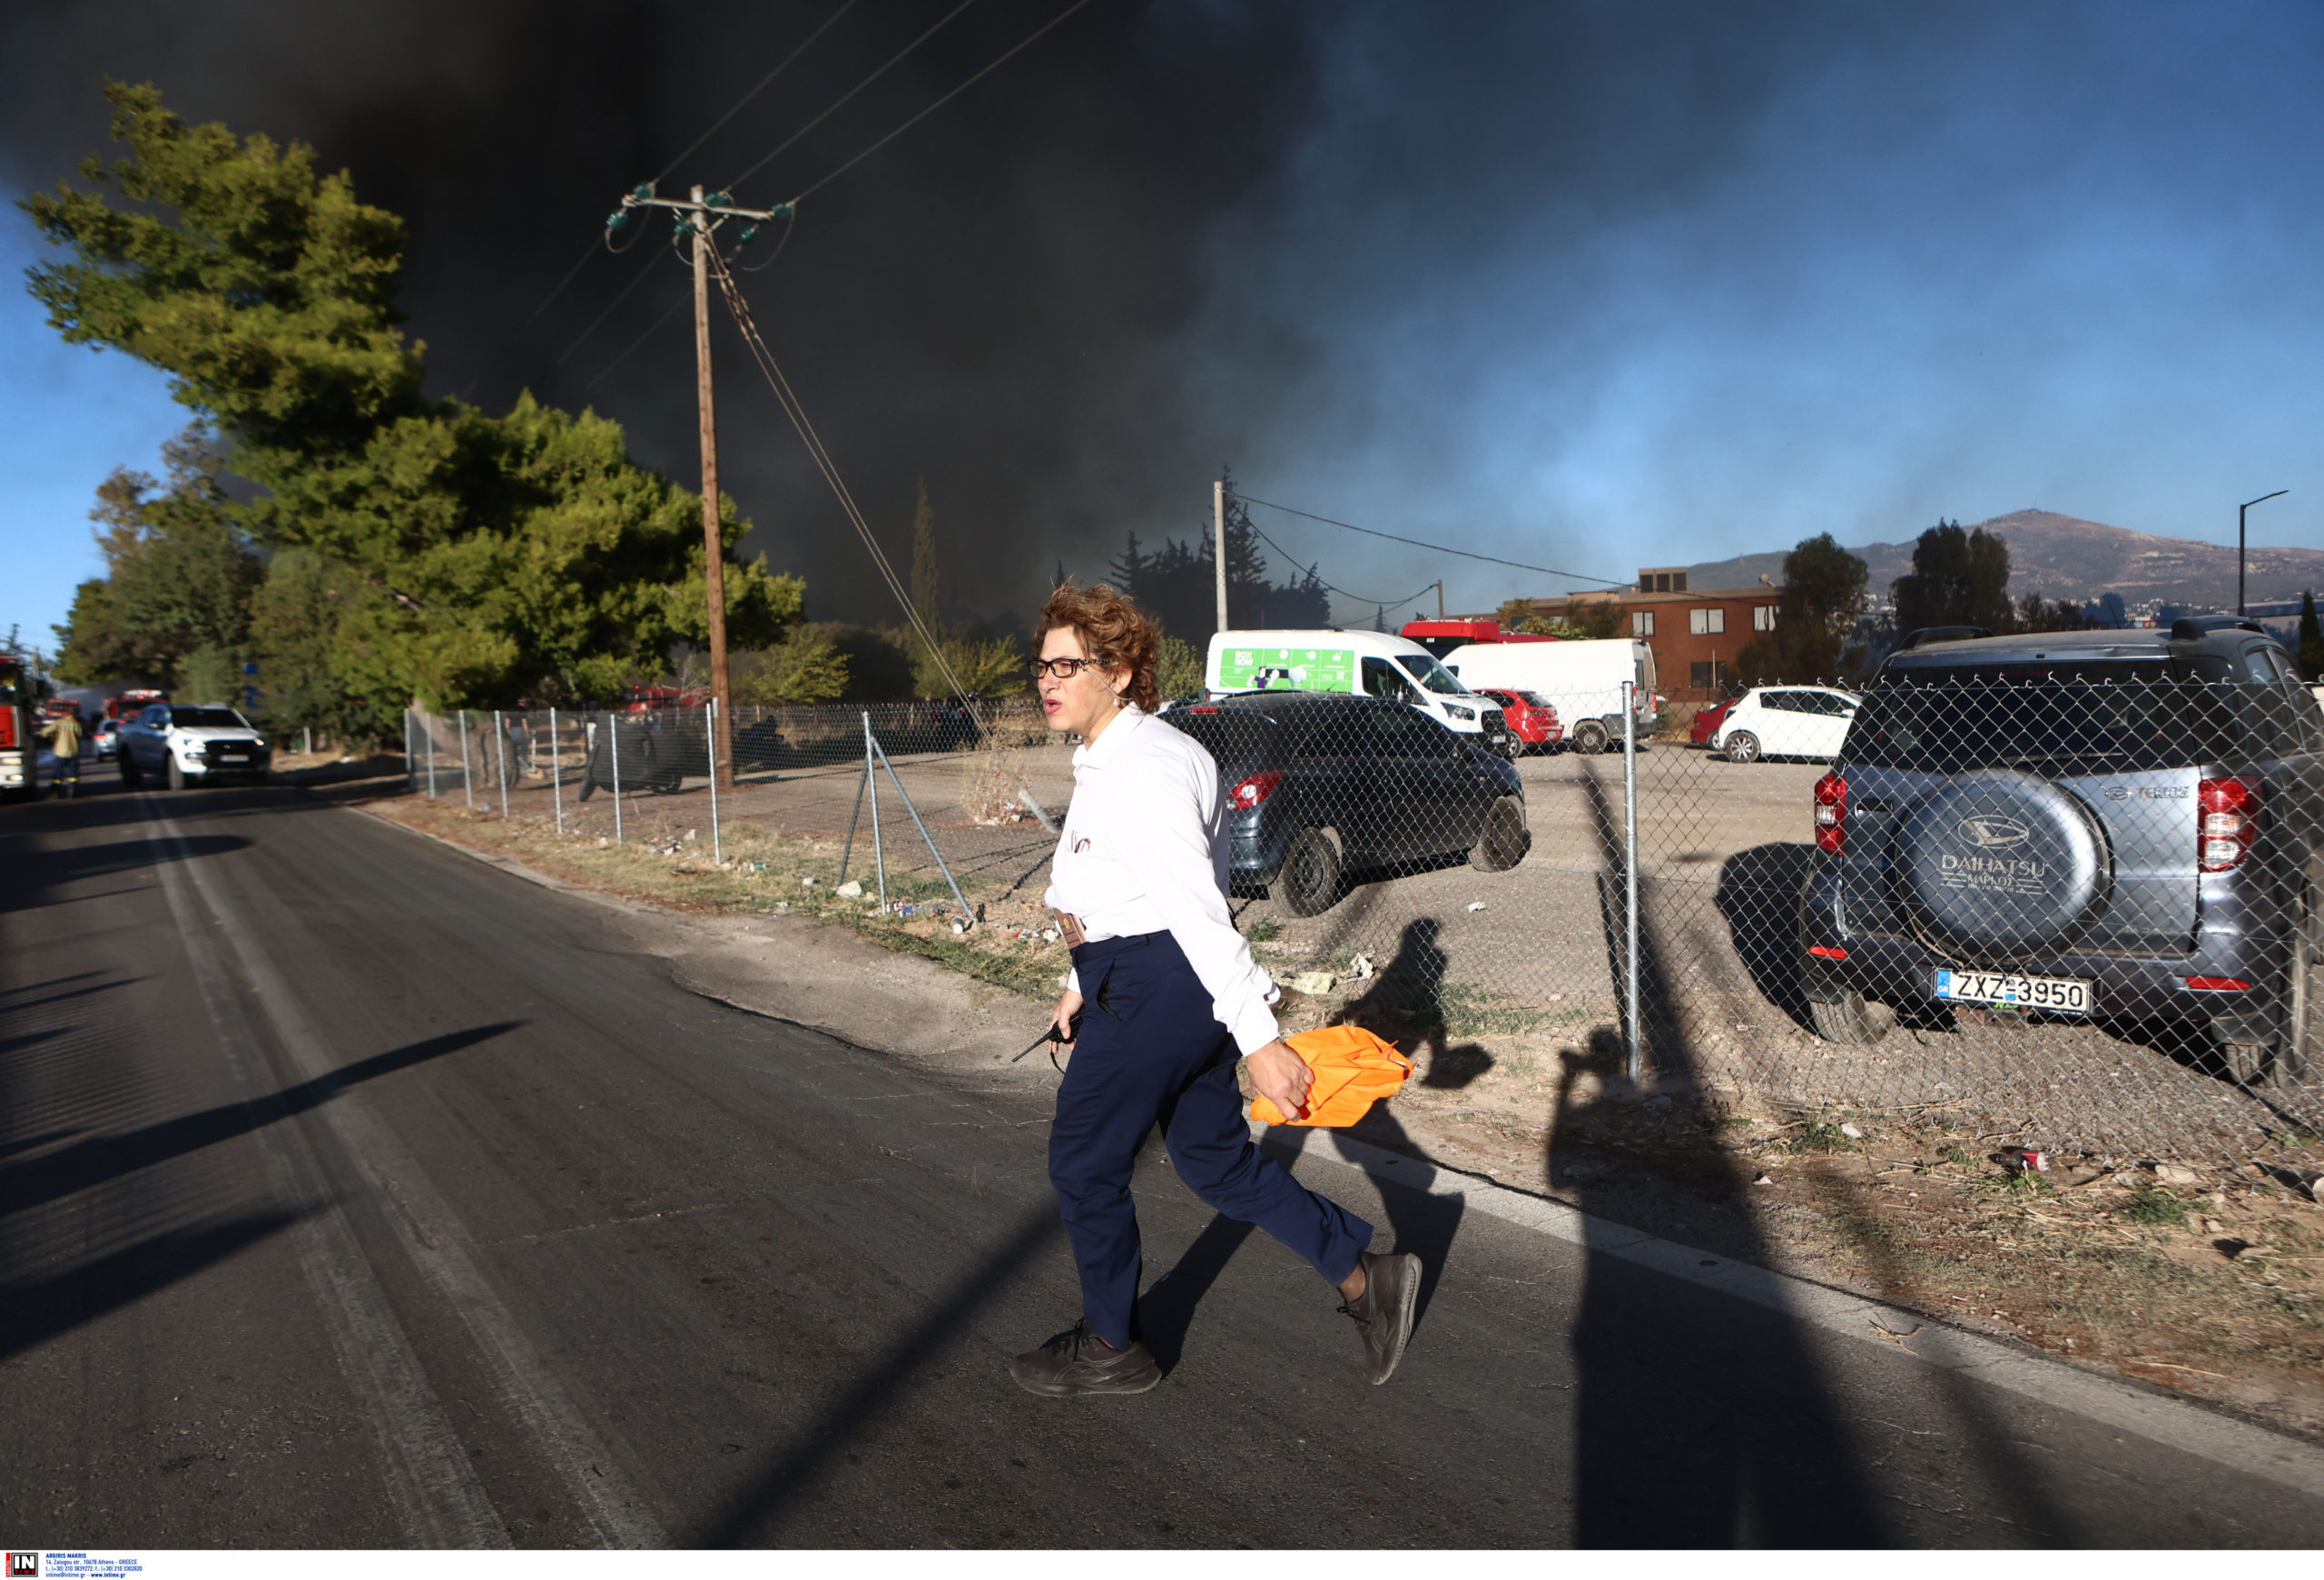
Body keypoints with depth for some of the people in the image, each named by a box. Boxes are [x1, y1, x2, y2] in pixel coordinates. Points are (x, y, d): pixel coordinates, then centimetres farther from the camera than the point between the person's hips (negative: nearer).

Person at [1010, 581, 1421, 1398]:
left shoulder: (1144, 770, -20)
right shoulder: (1107, 760, 13)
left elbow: (1195, 906, -26)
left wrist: (1259, 1037, -28)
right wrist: (1084, 983, 27)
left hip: (1159, 990, -10)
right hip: (1144, 984, 10)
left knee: (1083, 1161, 6)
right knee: (1217, 1161, 16)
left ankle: (1111, 1347, 25)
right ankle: (1365, 1276, 22)